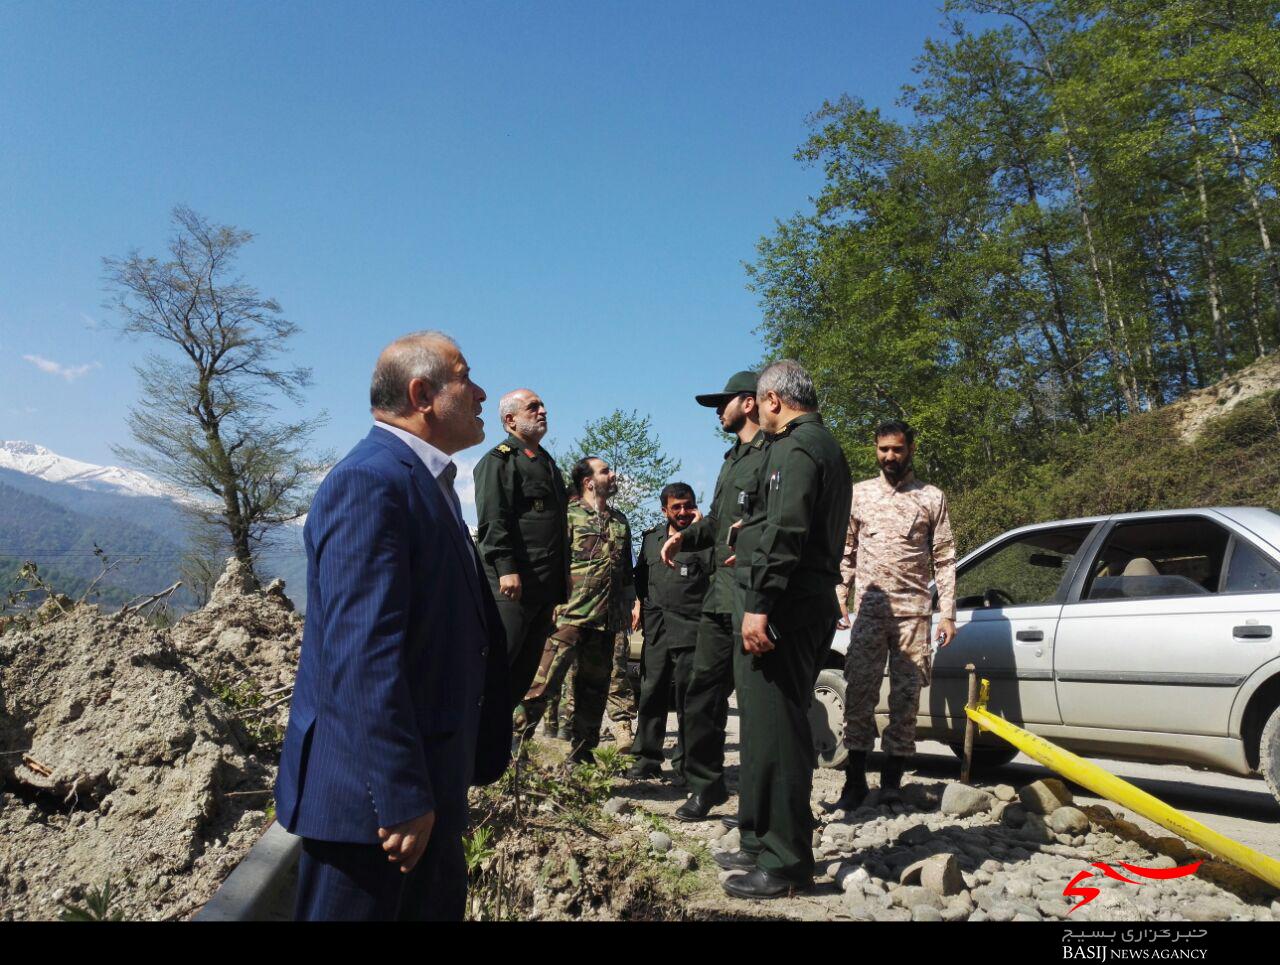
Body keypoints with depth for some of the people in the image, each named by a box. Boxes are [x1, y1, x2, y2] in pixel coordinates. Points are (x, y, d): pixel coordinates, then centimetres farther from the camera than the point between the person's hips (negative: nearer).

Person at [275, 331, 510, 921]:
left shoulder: (426, 481, 12)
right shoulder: (370, 481, -20)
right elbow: (362, 653, -26)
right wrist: (402, 798, -25)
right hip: (371, 790, -10)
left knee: (440, 905, 20)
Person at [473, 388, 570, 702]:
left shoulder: (547, 462, 23)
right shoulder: (499, 460, -3)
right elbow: (493, 519, -14)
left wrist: (562, 582, 23)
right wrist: (506, 568, -24)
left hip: (545, 585, 9)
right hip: (512, 583, -9)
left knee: (526, 668, 11)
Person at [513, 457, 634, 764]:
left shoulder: (620, 521, 18)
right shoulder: (569, 516, -1)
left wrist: (626, 606, 19)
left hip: (606, 620, 6)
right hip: (572, 614, -6)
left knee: (594, 687, 11)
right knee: (545, 678, -13)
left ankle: (581, 753, 22)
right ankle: (516, 742, -4)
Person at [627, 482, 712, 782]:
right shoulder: (651, 538, 15)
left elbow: (714, 565, -18)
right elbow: (641, 575, 26)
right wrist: (638, 603, 15)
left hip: (690, 630, -4)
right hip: (656, 627, 5)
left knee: (686, 698, 1)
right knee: (652, 694, 8)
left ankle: (684, 763, 11)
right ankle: (647, 759, 18)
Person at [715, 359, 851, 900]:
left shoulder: (795, 447, -10)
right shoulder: (825, 446, 23)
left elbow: (784, 532, -21)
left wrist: (760, 604, -24)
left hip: (783, 609, -11)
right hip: (812, 604, 11)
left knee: (774, 728, -7)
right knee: (771, 724, 15)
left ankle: (786, 863, 0)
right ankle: (762, 842, 25)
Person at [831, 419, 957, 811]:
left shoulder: (932, 497, 7)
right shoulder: (859, 493, 10)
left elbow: (944, 559, 5)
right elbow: (845, 552, 11)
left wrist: (947, 614, -2)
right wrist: (838, 598, 2)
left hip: (914, 611, 0)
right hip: (869, 609, 1)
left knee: (906, 698, 4)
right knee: (859, 694, -1)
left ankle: (891, 784, 14)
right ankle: (855, 782, 8)